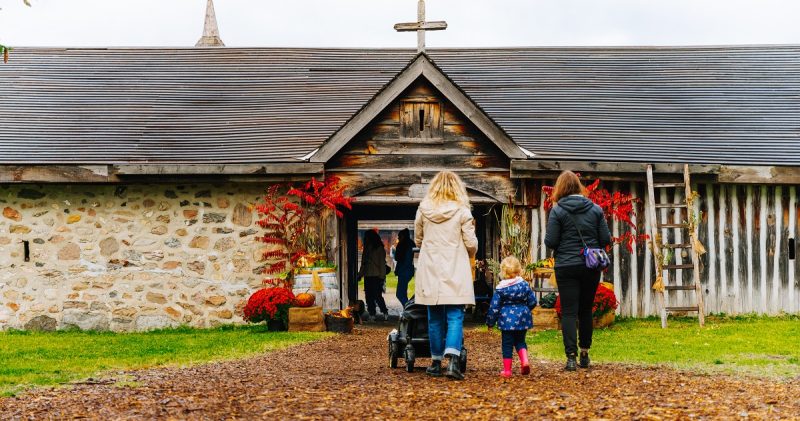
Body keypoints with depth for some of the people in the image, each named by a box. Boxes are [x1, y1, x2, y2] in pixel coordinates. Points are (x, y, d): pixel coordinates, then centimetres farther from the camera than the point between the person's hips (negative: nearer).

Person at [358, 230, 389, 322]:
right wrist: (359, 275, 15)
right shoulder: (366, 249, 17)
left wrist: (382, 276, -12)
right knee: (369, 297, 4)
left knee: (377, 296, -9)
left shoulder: (379, 248, -3)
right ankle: (372, 315, 7)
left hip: (376, 276, -7)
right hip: (367, 276, 7)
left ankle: (385, 312, 4)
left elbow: (382, 263, -7)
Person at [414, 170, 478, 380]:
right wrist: (470, 253, 20)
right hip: (455, 272, -3)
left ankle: (436, 362, 16)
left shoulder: (423, 210, 3)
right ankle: (452, 360, -19)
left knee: (435, 317, 11)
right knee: (455, 316, -3)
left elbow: (418, 240, 14)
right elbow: (471, 244, -3)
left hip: (430, 270, 3)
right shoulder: (462, 211, -5)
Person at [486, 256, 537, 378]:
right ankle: (524, 360, -6)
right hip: (522, 318, 3)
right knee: (520, 341, 18)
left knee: (507, 344, 5)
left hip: (507, 319, -3)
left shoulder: (500, 288, -7)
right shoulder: (524, 285, 0)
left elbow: (494, 307, -4)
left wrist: (490, 322, 7)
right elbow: (532, 302, 6)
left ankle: (507, 370, 7)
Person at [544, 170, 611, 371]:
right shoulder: (595, 209, 2)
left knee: (569, 312, -1)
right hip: (591, 266, 3)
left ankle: (571, 356, -12)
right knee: (586, 311, 16)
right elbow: (606, 239, 1)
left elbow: (550, 242, -8)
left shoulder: (557, 211, -7)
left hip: (566, 267, -3)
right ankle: (584, 354, 23)